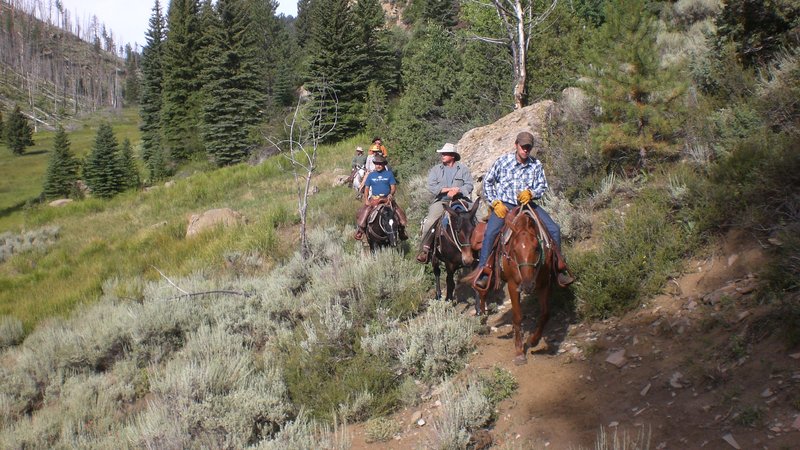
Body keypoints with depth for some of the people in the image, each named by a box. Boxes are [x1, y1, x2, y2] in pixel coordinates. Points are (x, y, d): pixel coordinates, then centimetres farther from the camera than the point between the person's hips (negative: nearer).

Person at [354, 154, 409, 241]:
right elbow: (366, 188, 9)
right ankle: (360, 230, -7)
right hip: (374, 199, 0)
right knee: (364, 211, -18)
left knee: (399, 211, -13)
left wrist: (391, 194, -19)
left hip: (387, 198, 0)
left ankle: (402, 230, 0)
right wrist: (366, 199, -4)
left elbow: (393, 187, 1)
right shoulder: (371, 175, 7)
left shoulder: (389, 174, 4)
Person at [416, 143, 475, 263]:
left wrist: (457, 191, -18)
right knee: (429, 223, -21)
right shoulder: (435, 169, 11)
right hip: (440, 201, 0)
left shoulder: (463, 169, 10)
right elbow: (431, 186, -2)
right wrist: (448, 189, -13)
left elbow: (469, 185, 1)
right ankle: (424, 250, -14)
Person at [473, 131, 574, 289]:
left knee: (554, 229, -8)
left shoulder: (536, 165, 1)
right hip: (503, 204, -3)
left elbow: (542, 185, 8)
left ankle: (559, 266, 7)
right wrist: (495, 203, -7)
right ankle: (483, 270, -18)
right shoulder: (502, 161, -4)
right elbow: (487, 182, 3)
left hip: (527, 204, 3)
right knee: (490, 233, -28)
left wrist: (531, 193, -15)